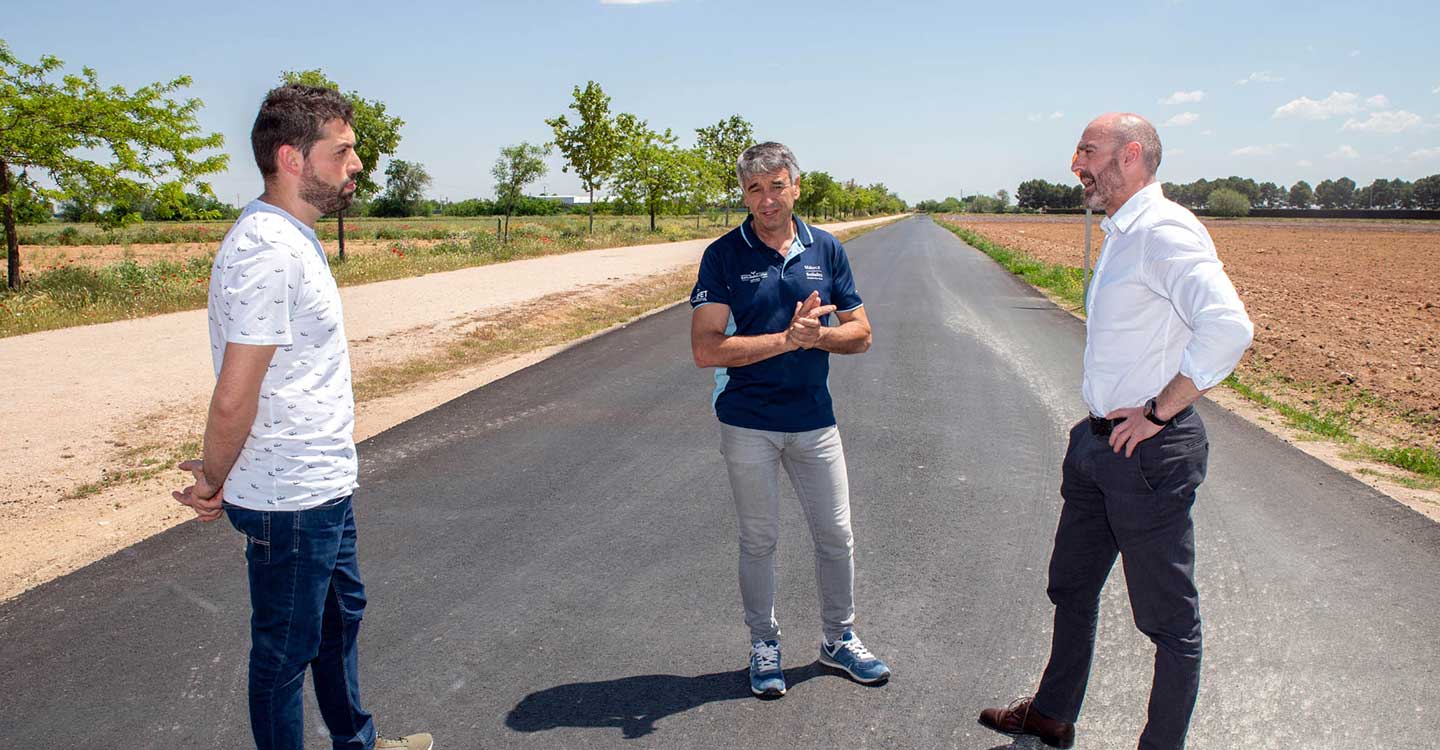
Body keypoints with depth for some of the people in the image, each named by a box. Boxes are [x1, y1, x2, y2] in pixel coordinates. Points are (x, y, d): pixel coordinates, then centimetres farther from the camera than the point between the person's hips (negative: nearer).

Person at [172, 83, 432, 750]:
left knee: (342, 612, 26)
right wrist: (215, 482, -9)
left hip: (323, 485, 10)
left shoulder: (291, 237, 9)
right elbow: (233, 399, -25)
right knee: (286, 650, 8)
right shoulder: (268, 251, -24)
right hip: (291, 499, -10)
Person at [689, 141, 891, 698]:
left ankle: (839, 639, 33)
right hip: (748, 424, -3)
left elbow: (860, 334, 4)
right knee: (759, 540, 11)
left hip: (814, 419, 3)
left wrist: (815, 335, -17)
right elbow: (706, 349, -18)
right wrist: (786, 339, -23)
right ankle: (764, 646, 30)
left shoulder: (826, 250, 1)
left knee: (836, 537, 12)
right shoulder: (724, 256, -9)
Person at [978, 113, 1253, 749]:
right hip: (1099, 444, 11)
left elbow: (1228, 326, -31)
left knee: (1169, 619, 7)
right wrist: (1102, 427, 13)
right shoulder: (1120, 236, 12)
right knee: (1072, 589, 22)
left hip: (1149, 453, -10)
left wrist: (1157, 412, -23)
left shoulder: (1165, 232, -18)